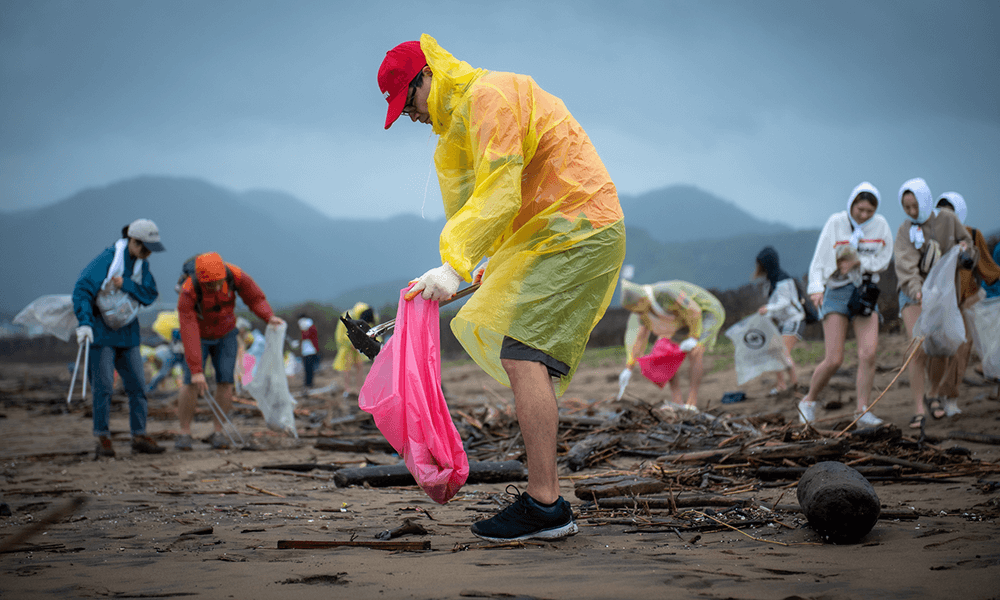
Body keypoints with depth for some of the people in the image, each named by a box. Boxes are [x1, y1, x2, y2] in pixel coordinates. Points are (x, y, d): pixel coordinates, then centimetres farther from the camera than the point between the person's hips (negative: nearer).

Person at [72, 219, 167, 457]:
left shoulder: (141, 264, 6)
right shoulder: (109, 259, -15)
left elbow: (150, 294, -2)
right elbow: (82, 288, -20)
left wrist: (125, 284, -19)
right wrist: (84, 323, -31)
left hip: (127, 331, 6)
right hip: (101, 330, -6)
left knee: (137, 384, 3)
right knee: (103, 385, -7)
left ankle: (139, 436, 8)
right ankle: (103, 438, 1)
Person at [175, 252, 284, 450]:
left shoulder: (236, 276, -31)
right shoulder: (188, 293, -37)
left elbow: (256, 299, -15)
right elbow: (189, 335, -38)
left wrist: (270, 317, -34)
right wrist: (196, 370, -41)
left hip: (226, 335, 2)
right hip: (198, 335, -2)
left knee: (225, 382, -7)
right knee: (192, 384, -13)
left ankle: (217, 433, 3)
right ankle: (184, 434, -1)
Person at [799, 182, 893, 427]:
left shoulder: (880, 225, 2)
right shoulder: (836, 223, -5)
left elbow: (883, 260, 5)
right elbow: (820, 260, -8)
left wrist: (858, 262, -13)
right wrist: (816, 288, -24)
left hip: (865, 292, 3)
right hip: (837, 291, -2)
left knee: (869, 352, -16)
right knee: (833, 360, -10)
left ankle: (862, 411, -7)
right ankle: (808, 402, 13)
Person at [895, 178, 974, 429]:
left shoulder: (948, 220, -1)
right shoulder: (905, 231, -9)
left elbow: (967, 242, 14)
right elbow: (906, 266, -23)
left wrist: (965, 249, -11)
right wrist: (917, 291, -40)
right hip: (913, 294, -2)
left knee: (941, 350, -3)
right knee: (918, 349, -17)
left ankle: (933, 395, 25)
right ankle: (918, 409, -14)